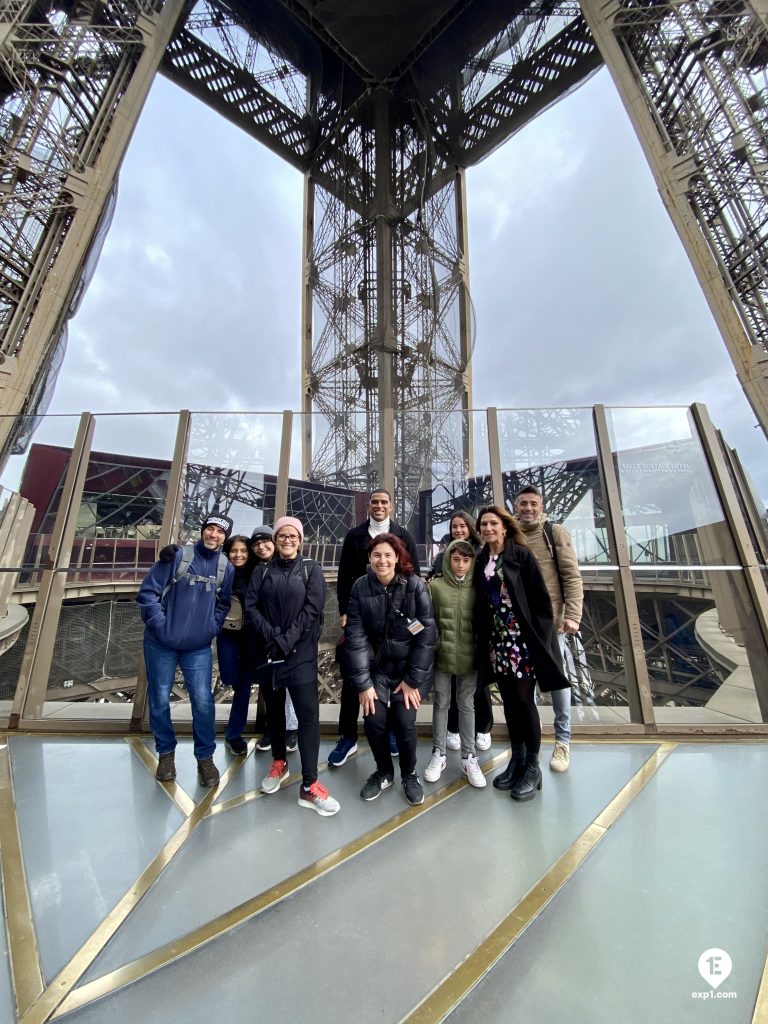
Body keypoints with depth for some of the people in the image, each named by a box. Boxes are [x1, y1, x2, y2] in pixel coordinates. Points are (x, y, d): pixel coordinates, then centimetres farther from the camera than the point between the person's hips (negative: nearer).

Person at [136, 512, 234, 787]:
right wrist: (161, 625, -12)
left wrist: (211, 628, -2)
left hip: (199, 647, 1)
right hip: (161, 643, -1)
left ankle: (205, 757, 22)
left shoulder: (226, 568, -2)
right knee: (159, 700, 12)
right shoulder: (177, 556, -11)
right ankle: (166, 753, 36)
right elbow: (147, 592, -9)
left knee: (203, 701, 1)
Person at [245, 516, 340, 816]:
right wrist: (271, 637, -15)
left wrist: (287, 640, -16)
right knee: (274, 708, 18)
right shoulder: (262, 571, 7)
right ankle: (279, 762, 39)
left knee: (308, 713, -6)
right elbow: (250, 606, -3)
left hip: (301, 653, -3)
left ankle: (309, 785, 6)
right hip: (267, 653, 3)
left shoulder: (311, 569, 0)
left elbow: (312, 609, -9)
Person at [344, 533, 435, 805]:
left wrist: (412, 679, -13)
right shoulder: (360, 587, -11)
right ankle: (383, 772, 29)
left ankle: (409, 774, 26)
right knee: (374, 722, -4)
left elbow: (426, 635, -14)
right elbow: (355, 637, -11)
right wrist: (362, 683, -12)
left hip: (409, 668, -2)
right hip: (376, 667, 2)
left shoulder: (416, 586, -16)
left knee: (404, 722, -8)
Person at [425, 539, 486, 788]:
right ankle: (438, 754, 31)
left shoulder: (477, 588, -3)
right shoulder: (435, 586, -8)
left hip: (469, 657, 1)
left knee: (467, 705, 15)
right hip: (442, 655, -1)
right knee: (441, 703, 14)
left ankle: (468, 756, 31)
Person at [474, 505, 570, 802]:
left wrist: (539, 635, -13)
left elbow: (539, 597, -9)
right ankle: (517, 759, 31)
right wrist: (482, 638, 7)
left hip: (522, 637, -5)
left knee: (524, 699, 1)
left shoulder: (521, 555, -7)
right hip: (497, 639, 5)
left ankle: (532, 767, 20)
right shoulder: (481, 560, 7)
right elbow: (480, 603, 10)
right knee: (509, 700, 14)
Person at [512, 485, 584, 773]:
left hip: (551, 620, -2)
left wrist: (572, 615, -14)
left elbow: (572, 576, -6)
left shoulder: (555, 533, -2)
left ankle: (562, 741, 29)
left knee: (557, 679, 9)